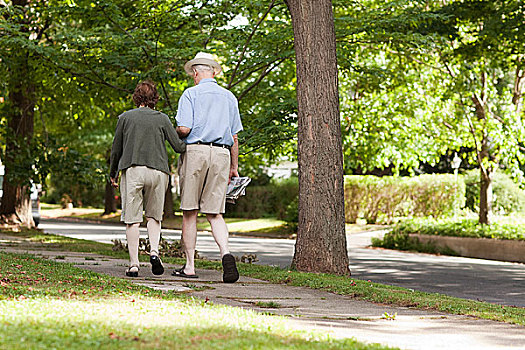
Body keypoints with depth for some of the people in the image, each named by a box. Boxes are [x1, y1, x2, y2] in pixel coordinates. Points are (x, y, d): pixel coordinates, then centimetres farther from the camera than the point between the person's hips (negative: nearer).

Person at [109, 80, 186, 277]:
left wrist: (112, 173, 23)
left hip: (131, 170, -1)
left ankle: (133, 264, -4)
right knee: (154, 216, 15)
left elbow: (116, 149, 11)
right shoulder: (162, 119, 6)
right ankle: (154, 250, -8)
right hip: (157, 171, 1)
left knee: (132, 219, 1)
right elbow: (178, 146, 1)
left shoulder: (125, 117, 7)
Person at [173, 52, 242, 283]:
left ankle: (189, 266, 5)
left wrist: (175, 133, 12)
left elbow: (184, 128, -11)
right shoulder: (229, 97, 15)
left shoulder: (191, 94, 0)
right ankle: (226, 253, -20)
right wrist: (234, 166, 20)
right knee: (214, 213, 4)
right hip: (221, 154, 4)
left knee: (190, 212, 4)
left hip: (195, 151, -3)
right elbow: (234, 136, 14)